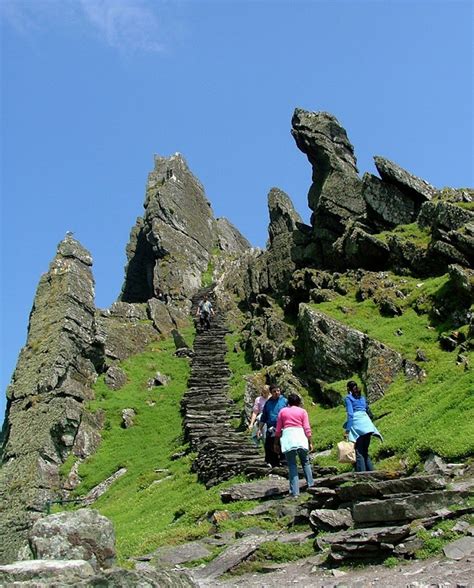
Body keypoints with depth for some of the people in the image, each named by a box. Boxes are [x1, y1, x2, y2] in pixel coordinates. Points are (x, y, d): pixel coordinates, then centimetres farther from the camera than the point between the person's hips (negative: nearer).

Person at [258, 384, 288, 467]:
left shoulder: (285, 401, 1)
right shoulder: (268, 403, 12)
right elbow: (263, 417, 18)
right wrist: (260, 429, 14)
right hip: (270, 431, 4)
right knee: (269, 449, 5)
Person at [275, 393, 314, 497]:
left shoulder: (282, 411, 12)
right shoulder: (302, 411, 10)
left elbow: (278, 430, 9)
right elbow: (307, 429, 3)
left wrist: (276, 443, 15)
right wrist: (310, 442, 6)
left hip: (287, 437, 0)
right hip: (300, 437, 0)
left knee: (292, 465, 3)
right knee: (305, 462, 18)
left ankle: (295, 491, -1)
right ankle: (310, 484, 15)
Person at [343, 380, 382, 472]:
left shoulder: (348, 398, 3)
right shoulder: (362, 397, 21)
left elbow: (350, 414, -7)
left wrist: (347, 430, -9)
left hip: (357, 425, -6)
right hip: (367, 422, 6)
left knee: (359, 452, -5)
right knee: (365, 451, 14)